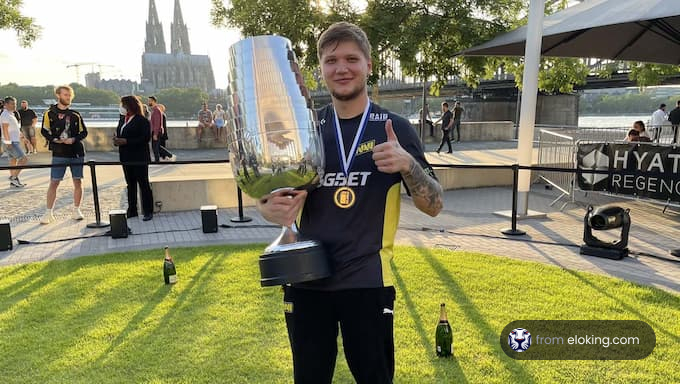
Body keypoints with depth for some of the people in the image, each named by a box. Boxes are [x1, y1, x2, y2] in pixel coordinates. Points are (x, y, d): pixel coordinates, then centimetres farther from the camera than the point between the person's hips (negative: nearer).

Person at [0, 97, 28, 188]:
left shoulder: (11, 114, 17)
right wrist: (8, 143, -23)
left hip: (14, 141, 10)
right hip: (11, 143, -10)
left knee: (13, 162, 10)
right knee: (24, 159, -13)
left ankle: (13, 182, 14)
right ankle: (14, 177, -8)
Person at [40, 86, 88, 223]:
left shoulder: (75, 114, 8)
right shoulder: (50, 113, 3)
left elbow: (84, 132, 9)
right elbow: (44, 131, 2)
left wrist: (74, 139, -8)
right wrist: (55, 140, -13)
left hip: (77, 153, 2)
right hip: (59, 154, -2)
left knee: (78, 182, 4)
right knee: (53, 182, -2)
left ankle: (76, 210, 16)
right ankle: (49, 213, 7)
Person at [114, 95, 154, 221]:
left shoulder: (142, 120, -10)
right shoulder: (122, 120, 14)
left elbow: (145, 138, -18)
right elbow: (118, 134, 19)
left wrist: (126, 141, -21)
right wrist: (116, 140, -6)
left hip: (139, 158, -8)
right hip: (126, 158, 8)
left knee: (143, 184, -2)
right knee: (130, 184, 12)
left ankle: (148, 212, 4)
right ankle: (132, 210, 20)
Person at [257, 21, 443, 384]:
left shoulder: (394, 127, -3)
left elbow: (433, 206, -3)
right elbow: (269, 189, 7)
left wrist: (408, 164, -23)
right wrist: (270, 207, -17)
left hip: (367, 281, -2)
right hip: (305, 278, 3)